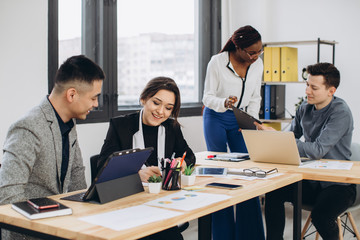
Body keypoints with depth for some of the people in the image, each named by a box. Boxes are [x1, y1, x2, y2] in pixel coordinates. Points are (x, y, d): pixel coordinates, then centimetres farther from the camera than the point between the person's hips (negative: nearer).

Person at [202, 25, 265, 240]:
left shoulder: (257, 64, -4)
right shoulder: (217, 62, -17)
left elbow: (255, 98, 6)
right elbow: (207, 97, -12)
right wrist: (224, 103, -33)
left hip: (239, 119, 4)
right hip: (216, 118, -3)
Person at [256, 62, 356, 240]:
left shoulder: (341, 113, -17)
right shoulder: (305, 108, 5)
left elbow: (318, 150, -27)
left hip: (338, 185, -6)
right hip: (310, 180, 6)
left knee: (320, 215, -31)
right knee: (273, 193, -17)